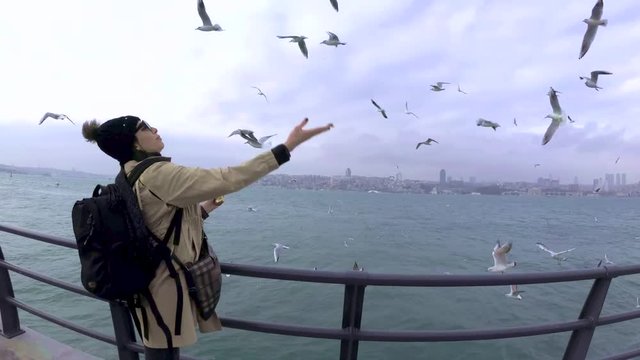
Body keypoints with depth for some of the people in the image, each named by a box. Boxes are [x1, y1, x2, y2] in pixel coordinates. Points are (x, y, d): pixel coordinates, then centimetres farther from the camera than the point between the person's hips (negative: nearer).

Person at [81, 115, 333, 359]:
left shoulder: (130, 180, 8)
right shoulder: (157, 174, -23)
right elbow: (228, 179, -30)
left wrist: (204, 208, 10)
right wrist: (288, 146, -28)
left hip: (154, 281, 9)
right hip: (167, 283, -9)